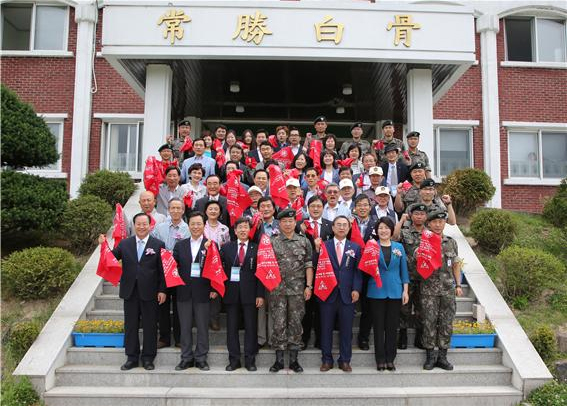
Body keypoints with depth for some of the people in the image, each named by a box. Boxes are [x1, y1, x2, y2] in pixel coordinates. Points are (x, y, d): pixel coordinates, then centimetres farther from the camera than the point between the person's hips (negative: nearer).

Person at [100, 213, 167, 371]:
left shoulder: (158, 245, -1)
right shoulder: (124, 244, 8)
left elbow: (163, 270, -2)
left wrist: (162, 290, -6)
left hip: (149, 292, -2)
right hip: (130, 292, 3)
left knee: (149, 326, 6)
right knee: (130, 326, 10)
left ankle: (148, 358, 18)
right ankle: (132, 357, 22)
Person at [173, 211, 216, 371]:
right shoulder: (180, 245, 8)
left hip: (203, 292, -2)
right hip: (184, 292, 2)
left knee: (202, 327, 6)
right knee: (185, 327, 10)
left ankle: (201, 358, 19)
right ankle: (186, 358, 21)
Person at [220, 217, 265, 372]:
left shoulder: (256, 248, 2)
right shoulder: (226, 247, 8)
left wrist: (260, 295, -6)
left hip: (250, 293, -1)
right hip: (231, 293, 2)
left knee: (251, 327, 4)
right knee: (232, 327, 7)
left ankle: (250, 360, 14)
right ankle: (234, 360, 17)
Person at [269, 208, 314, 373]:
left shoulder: (304, 242, 6)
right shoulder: (272, 242, 4)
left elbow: (309, 265, 4)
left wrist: (308, 286, -2)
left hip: (298, 290, 1)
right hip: (277, 290, -1)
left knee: (296, 324, 5)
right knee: (279, 324, 2)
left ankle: (294, 360, 15)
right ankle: (279, 360, 12)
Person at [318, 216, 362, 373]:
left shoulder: (355, 247, 8)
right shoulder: (323, 245, 4)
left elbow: (358, 271, 3)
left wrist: (356, 289, -6)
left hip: (347, 295, 1)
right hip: (327, 293, -1)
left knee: (346, 329, 7)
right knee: (326, 329, 7)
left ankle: (345, 360, 19)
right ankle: (327, 360, 18)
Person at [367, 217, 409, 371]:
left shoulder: (399, 247, 8)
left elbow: (404, 270, 9)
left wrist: (405, 291, 4)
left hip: (395, 292, 2)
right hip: (377, 291, -2)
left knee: (392, 326, 6)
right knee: (378, 326, 4)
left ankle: (390, 359, 17)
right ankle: (380, 359, 13)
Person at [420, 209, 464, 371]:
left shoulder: (451, 242, 9)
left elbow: (456, 265, 14)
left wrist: (458, 285, 9)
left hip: (448, 289, 3)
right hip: (429, 289, -3)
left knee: (447, 323, 5)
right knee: (429, 322, 0)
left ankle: (442, 357, 16)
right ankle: (430, 356, 11)